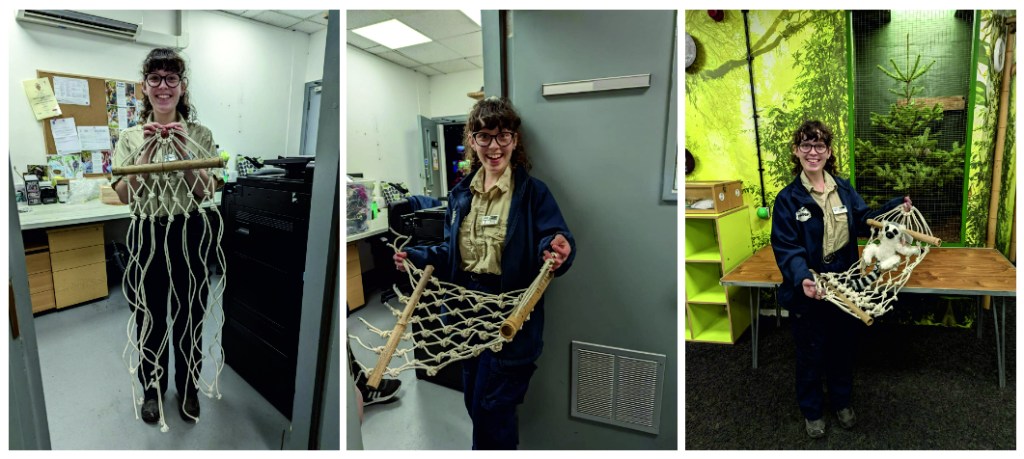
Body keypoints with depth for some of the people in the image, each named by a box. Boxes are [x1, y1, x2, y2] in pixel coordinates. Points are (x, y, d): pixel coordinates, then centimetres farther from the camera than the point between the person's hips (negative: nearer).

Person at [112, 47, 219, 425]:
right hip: (148, 234, 1)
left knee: (189, 314, 11)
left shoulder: (200, 134, -1)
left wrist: (182, 150, -19)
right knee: (150, 316, 13)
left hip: (189, 233, -1)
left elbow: (206, 192, -7)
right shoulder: (130, 137, 2)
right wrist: (147, 153, -16)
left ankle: (188, 387, 31)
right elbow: (124, 195, -5)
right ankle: (152, 389, 34)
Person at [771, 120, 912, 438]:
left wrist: (895, 207, -4)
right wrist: (802, 278, -34)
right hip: (809, 293, -4)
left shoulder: (844, 189, 0)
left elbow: (864, 222, 12)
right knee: (811, 353, 13)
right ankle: (811, 410, 35)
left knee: (844, 348, 22)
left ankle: (841, 400, 46)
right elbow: (786, 248, -19)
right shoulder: (788, 198, -14)